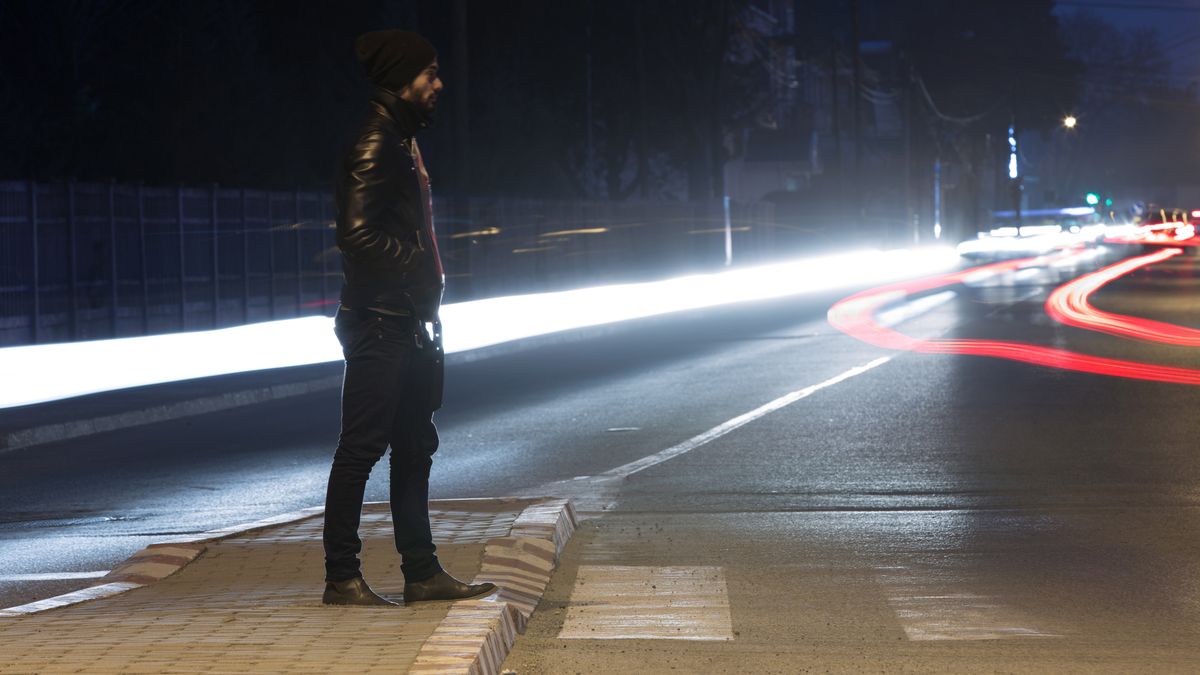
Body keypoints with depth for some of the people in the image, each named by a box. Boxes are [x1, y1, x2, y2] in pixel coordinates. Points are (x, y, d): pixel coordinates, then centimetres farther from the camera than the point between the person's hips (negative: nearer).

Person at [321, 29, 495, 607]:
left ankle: (422, 573, 19)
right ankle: (341, 577, 0)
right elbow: (357, 235, -24)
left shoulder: (402, 142, 17)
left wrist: (426, 285, 10)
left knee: (415, 448, 13)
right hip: (379, 325, -10)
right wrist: (415, 267, -16)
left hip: (411, 325, 10)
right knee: (362, 448, -5)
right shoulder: (374, 146, -14)